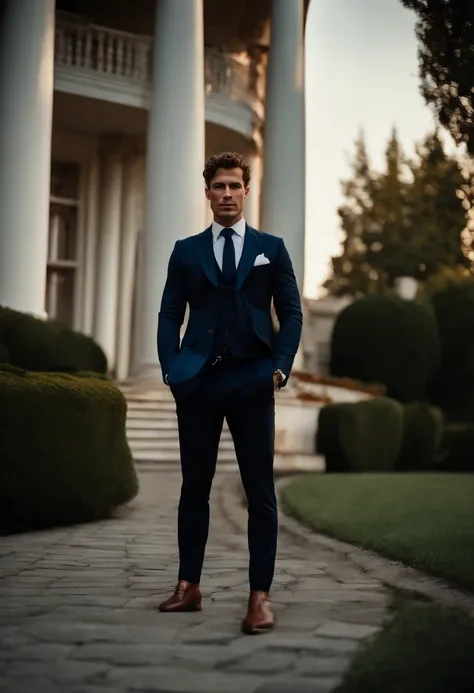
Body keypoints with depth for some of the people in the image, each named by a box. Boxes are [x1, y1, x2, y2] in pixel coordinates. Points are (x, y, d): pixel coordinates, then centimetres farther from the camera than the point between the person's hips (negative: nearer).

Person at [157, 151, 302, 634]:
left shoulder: (271, 248, 11)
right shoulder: (186, 251, 13)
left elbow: (291, 313, 8)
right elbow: (169, 316, 11)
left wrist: (280, 367, -5)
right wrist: (172, 369, -2)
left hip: (252, 381, -1)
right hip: (198, 381, 2)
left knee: (260, 491, -3)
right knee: (194, 486, 7)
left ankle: (260, 595, 0)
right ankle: (188, 587, 14)